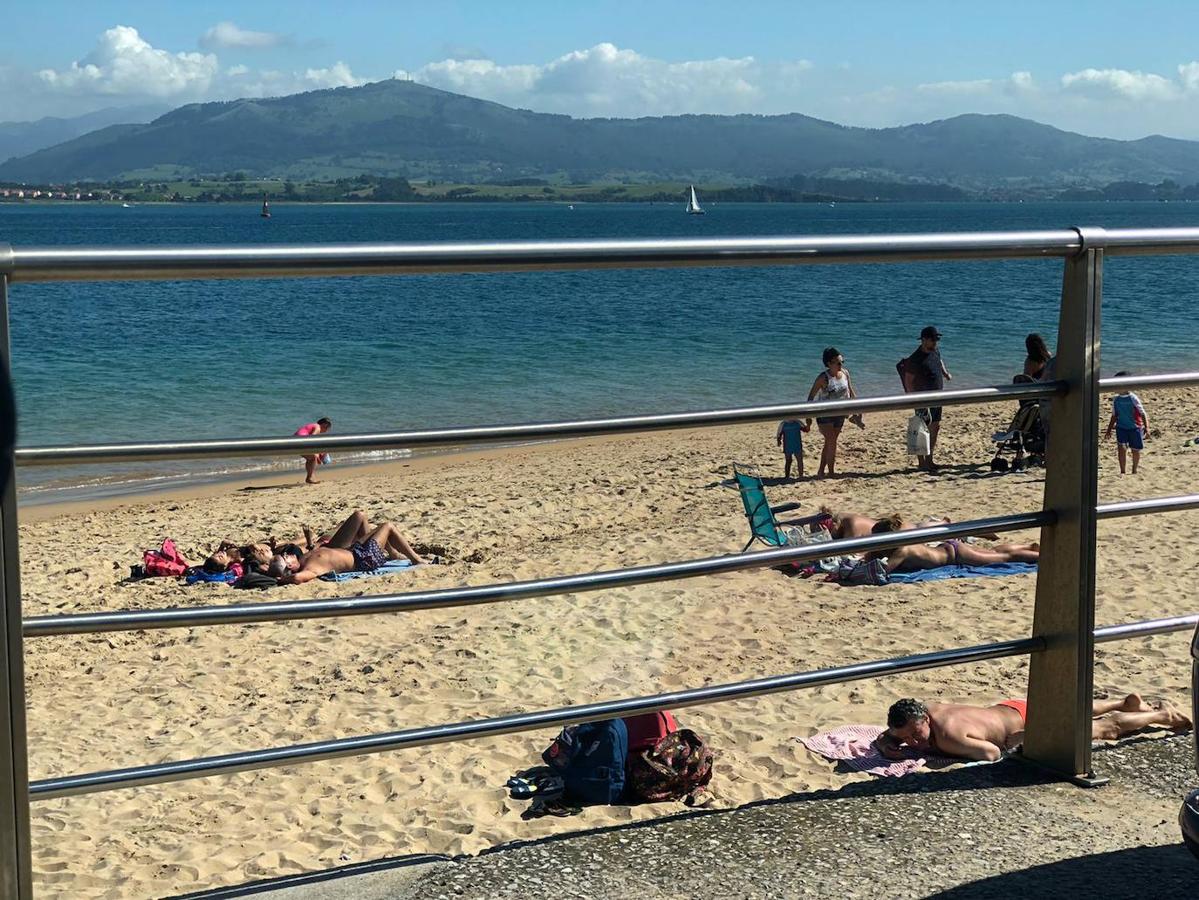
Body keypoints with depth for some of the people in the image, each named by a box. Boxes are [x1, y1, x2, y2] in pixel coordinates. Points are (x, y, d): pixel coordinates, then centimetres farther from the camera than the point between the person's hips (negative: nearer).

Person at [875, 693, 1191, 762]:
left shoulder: (947, 736, -41)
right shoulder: (915, 715, -20)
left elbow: (992, 753, -45)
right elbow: (884, 736, -5)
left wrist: (959, 751, -39)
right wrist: (887, 746, -26)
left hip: (1026, 722, -7)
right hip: (1010, 709, 7)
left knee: (1107, 728, 15)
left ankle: (1162, 715, 36)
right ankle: (1128, 702, 56)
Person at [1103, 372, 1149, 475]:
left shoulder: (1133, 398, -12)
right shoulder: (1116, 399, 1)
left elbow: (1143, 414, -10)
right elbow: (1114, 416, 14)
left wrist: (1146, 428, -16)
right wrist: (1109, 430, 15)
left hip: (1135, 427, -3)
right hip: (1121, 427, 3)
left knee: (1135, 450, 9)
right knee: (1121, 448, -15)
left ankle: (1134, 471, 29)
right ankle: (1122, 471, -8)